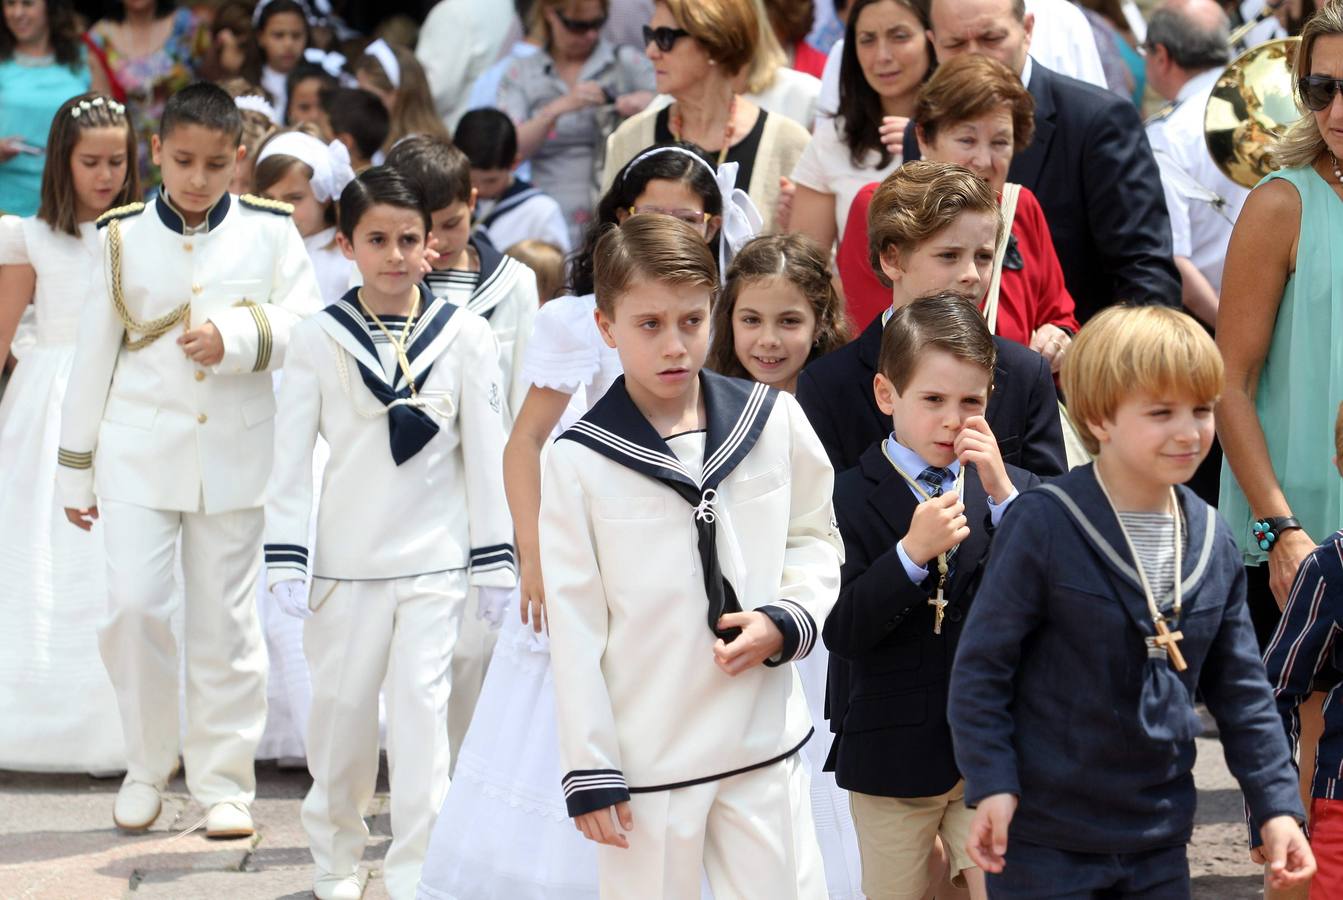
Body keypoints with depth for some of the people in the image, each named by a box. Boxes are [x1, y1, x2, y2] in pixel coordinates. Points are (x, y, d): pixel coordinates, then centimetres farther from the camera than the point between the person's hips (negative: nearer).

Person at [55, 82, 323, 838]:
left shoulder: (270, 228, 3)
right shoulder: (123, 235, 4)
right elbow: (95, 352, 7)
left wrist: (237, 337, -21)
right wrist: (76, 468, 8)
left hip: (234, 455, 0)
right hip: (140, 453, 0)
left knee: (227, 622, 4)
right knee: (134, 606, -10)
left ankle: (224, 782, 14)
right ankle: (149, 764, 10)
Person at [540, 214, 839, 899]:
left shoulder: (773, 421, 1)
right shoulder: (579, 463, -6)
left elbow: (814, 538, 14)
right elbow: (575, 630, -4)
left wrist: (787, 622, -7)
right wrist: (589, 773, -4)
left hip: (765, 742, 2)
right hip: (646, 760, -2)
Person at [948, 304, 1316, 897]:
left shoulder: (1213, 542, 4)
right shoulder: (1044, 526, -14)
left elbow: (1241, 692, 11)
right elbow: (982, 664, -9)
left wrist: (1277, 804, 5)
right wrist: (991, 784, -15)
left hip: (1158, 838, 5)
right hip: (1043, 840, -5)